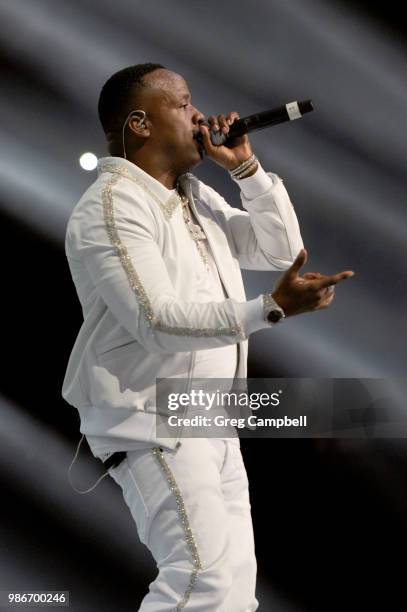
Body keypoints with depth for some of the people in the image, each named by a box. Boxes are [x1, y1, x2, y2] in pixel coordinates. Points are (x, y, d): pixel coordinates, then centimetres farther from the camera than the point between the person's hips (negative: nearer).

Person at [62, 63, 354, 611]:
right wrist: (273, 308, -32)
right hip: (151, 420, -9)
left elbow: (281, 248, 15)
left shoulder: (197, 197, 13)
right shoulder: (112, 205, -15)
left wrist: (246, 166, 3)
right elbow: (158, 322, -25)